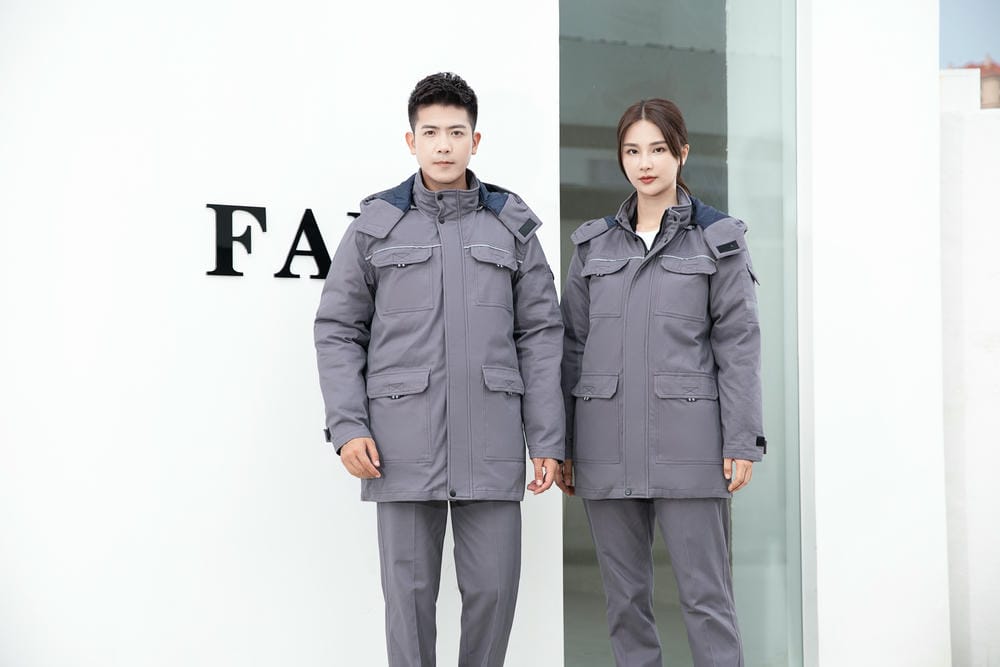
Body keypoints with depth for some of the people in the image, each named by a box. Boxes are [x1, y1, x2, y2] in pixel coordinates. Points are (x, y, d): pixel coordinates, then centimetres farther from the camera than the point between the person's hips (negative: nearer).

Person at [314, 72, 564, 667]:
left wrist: (548, 440, 1)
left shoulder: (512, 225, 8)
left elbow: (540, 335, 7)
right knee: (410, 588, 6)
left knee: (495, 585, 4)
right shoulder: (376, 225, 6)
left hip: (492, 440, 1)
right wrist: (347, 427, -5)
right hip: (404, 440, -1)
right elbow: (338, 330, 5)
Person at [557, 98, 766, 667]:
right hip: (607, 445, 3)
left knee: (706, 596, -2)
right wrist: (562, 446, 10)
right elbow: (573, 347, 13)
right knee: (625, 595, 9)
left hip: (687, 444, -3)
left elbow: (738, 346, 1)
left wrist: (742, 442, -6)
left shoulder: (718, 239, 4)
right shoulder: (595, 244, 12)